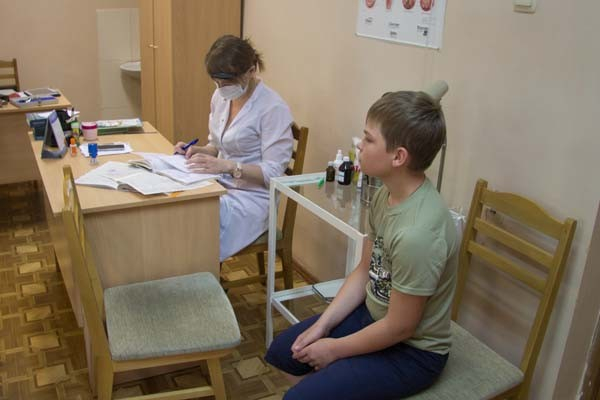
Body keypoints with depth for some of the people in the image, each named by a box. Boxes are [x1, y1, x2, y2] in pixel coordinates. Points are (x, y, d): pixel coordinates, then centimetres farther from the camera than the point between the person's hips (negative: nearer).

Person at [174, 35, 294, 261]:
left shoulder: (273, 108, -16)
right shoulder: (221, 96, 6)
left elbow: (273, 173, -17)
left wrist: (229, 166, -29)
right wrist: (198, 151, -2)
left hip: (252, 197, -7)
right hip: (220, 187, 7)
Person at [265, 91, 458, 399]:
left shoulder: (417, 233, -35)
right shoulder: (386, 195, -8)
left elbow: (399, 327, -25)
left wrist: (334, 349, -11)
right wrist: (321, 325, -2)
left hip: (412, 351, -8)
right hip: (373, 315, 8)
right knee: (282, 352, 13)